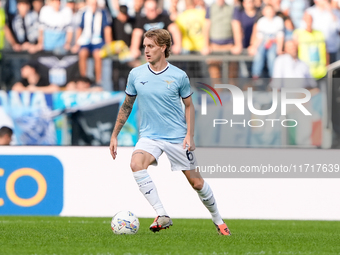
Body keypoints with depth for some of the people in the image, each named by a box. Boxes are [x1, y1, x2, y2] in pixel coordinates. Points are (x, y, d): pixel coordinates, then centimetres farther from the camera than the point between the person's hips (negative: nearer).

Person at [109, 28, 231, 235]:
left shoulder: (179, 76, -5)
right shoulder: (136, 75, 0)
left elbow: (189, 105, 6)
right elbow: (127, 106, 11)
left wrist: (190, 135, -6)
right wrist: (114, 136, 10)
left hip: (178, 138, -1)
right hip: (149, 136, 1)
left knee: (196, 182, 3)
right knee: (136, 164, -29)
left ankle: (218, 220, 27)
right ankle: (162, 216, -28)